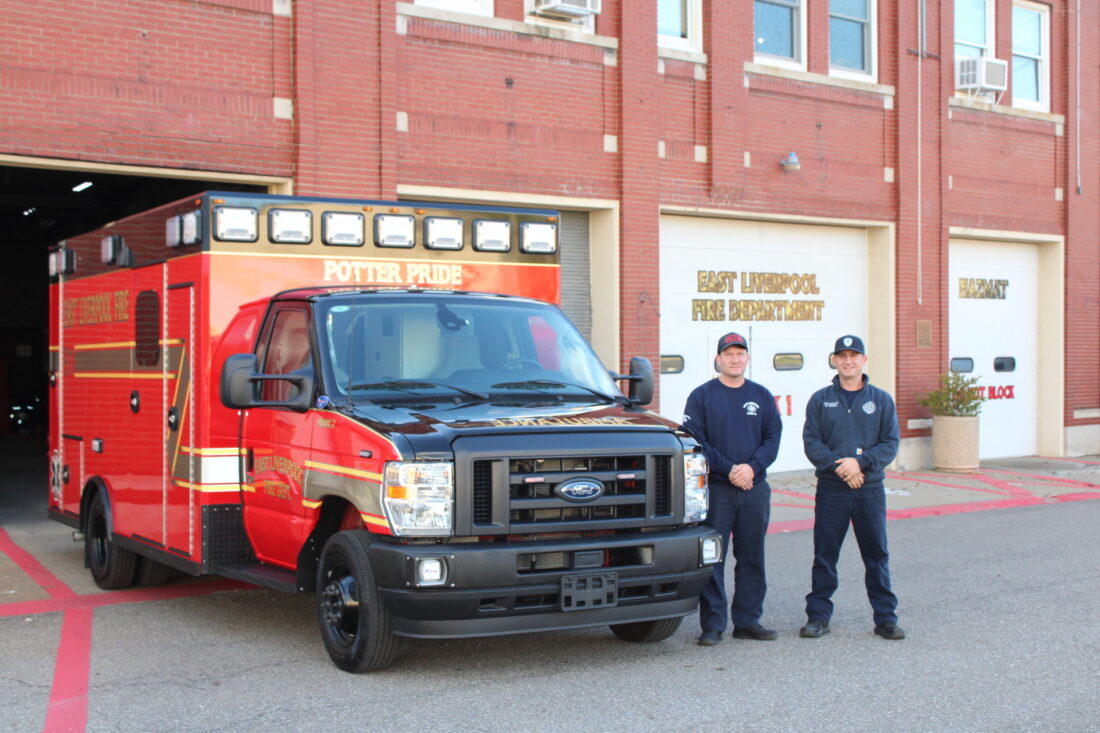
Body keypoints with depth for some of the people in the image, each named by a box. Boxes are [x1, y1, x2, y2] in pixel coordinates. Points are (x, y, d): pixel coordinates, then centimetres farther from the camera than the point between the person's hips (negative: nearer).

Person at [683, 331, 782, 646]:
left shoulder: (762, 396, 12)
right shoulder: (701, 396, 2)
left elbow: (773, 438, 6)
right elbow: (695, 441, -5)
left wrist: (752, 467, -12)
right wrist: (728, 469, -14)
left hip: (755, 489, 3)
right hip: (715, 489, -3)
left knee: (752, 558, 8)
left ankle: (748, 620, 18)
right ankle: (712, 625, 2)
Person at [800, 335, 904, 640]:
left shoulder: (881, 400, 8)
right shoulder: (820, 400, 6)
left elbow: (890, 443, 2)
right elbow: (811, 442, -1)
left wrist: (861, 462, -15)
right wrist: (839, 467, -15)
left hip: (870, 489, 0)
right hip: (830, 489, 0)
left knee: (877, 555, 3)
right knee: (824, 555, 3)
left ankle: (886, 618, 11)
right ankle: (818, 616, 12)